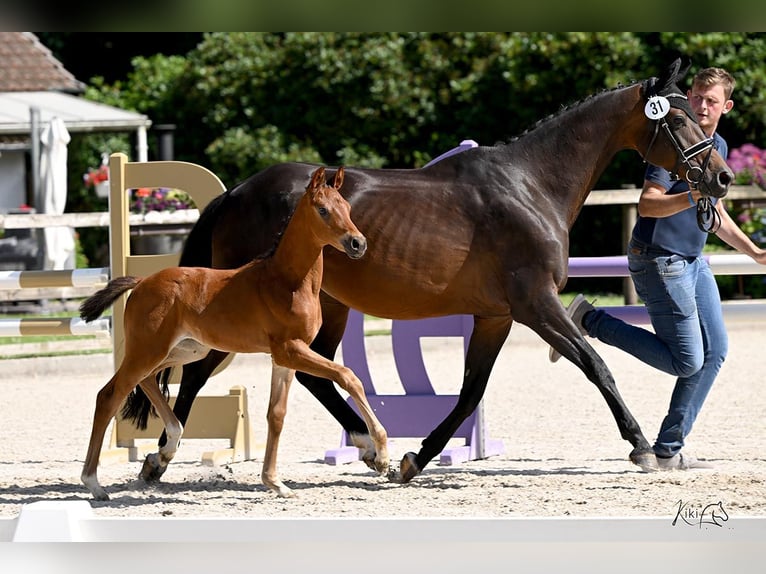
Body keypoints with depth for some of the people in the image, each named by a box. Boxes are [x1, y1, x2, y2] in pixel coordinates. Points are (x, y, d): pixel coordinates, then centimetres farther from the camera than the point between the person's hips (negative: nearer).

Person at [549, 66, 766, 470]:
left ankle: (668, 450, 9)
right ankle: (591, 322, 2)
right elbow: (647, 204, -25)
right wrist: (693, 197, -40)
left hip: (693, 262, 9)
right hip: (659, 261, -9)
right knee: (687, 361, -9)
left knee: (715, 349, 4)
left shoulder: (719, 147, 12)